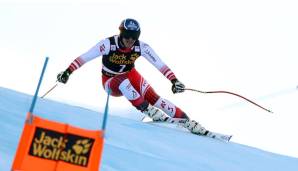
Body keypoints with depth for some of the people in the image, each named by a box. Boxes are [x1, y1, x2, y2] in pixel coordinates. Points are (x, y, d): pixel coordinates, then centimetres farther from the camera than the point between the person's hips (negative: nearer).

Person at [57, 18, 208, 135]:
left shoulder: (141, 47, -21)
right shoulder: (109, 44, -28)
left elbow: (159, 64, -21)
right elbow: (84, 57, -25)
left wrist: (174, 80, -32)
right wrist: (67, 72, -33)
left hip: (131, 76, 2)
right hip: (111, 82, -1)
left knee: (152, 97, -22)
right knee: (123, 81, -38)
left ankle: (187, 121, -18)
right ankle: (149, 111, -31)